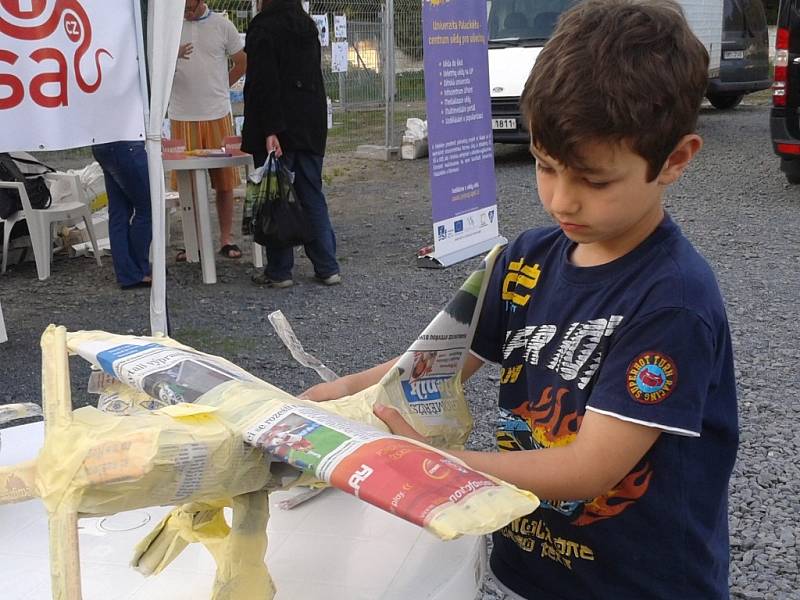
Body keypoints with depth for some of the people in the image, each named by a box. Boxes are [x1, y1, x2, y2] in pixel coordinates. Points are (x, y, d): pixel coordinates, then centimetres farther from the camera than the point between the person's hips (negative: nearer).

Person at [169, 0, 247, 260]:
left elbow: (243, 63, 12)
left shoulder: (222, 25, 4)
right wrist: (172, 55, -23)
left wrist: (219, 88, 12)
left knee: (224, 181, 4)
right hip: (182, 118, 0)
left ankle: (226, 239, 12)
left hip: (217, 115, 0)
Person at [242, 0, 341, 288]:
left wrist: (270, 130, -20)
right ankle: (327, 268, 10)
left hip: (278, 130, -6)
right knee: (312, 196, 10)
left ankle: (279, 271, 6)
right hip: (311, 127, 7)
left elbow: (264, 83, -18)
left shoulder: (263, 29, -10)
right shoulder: (308, 26, 13)